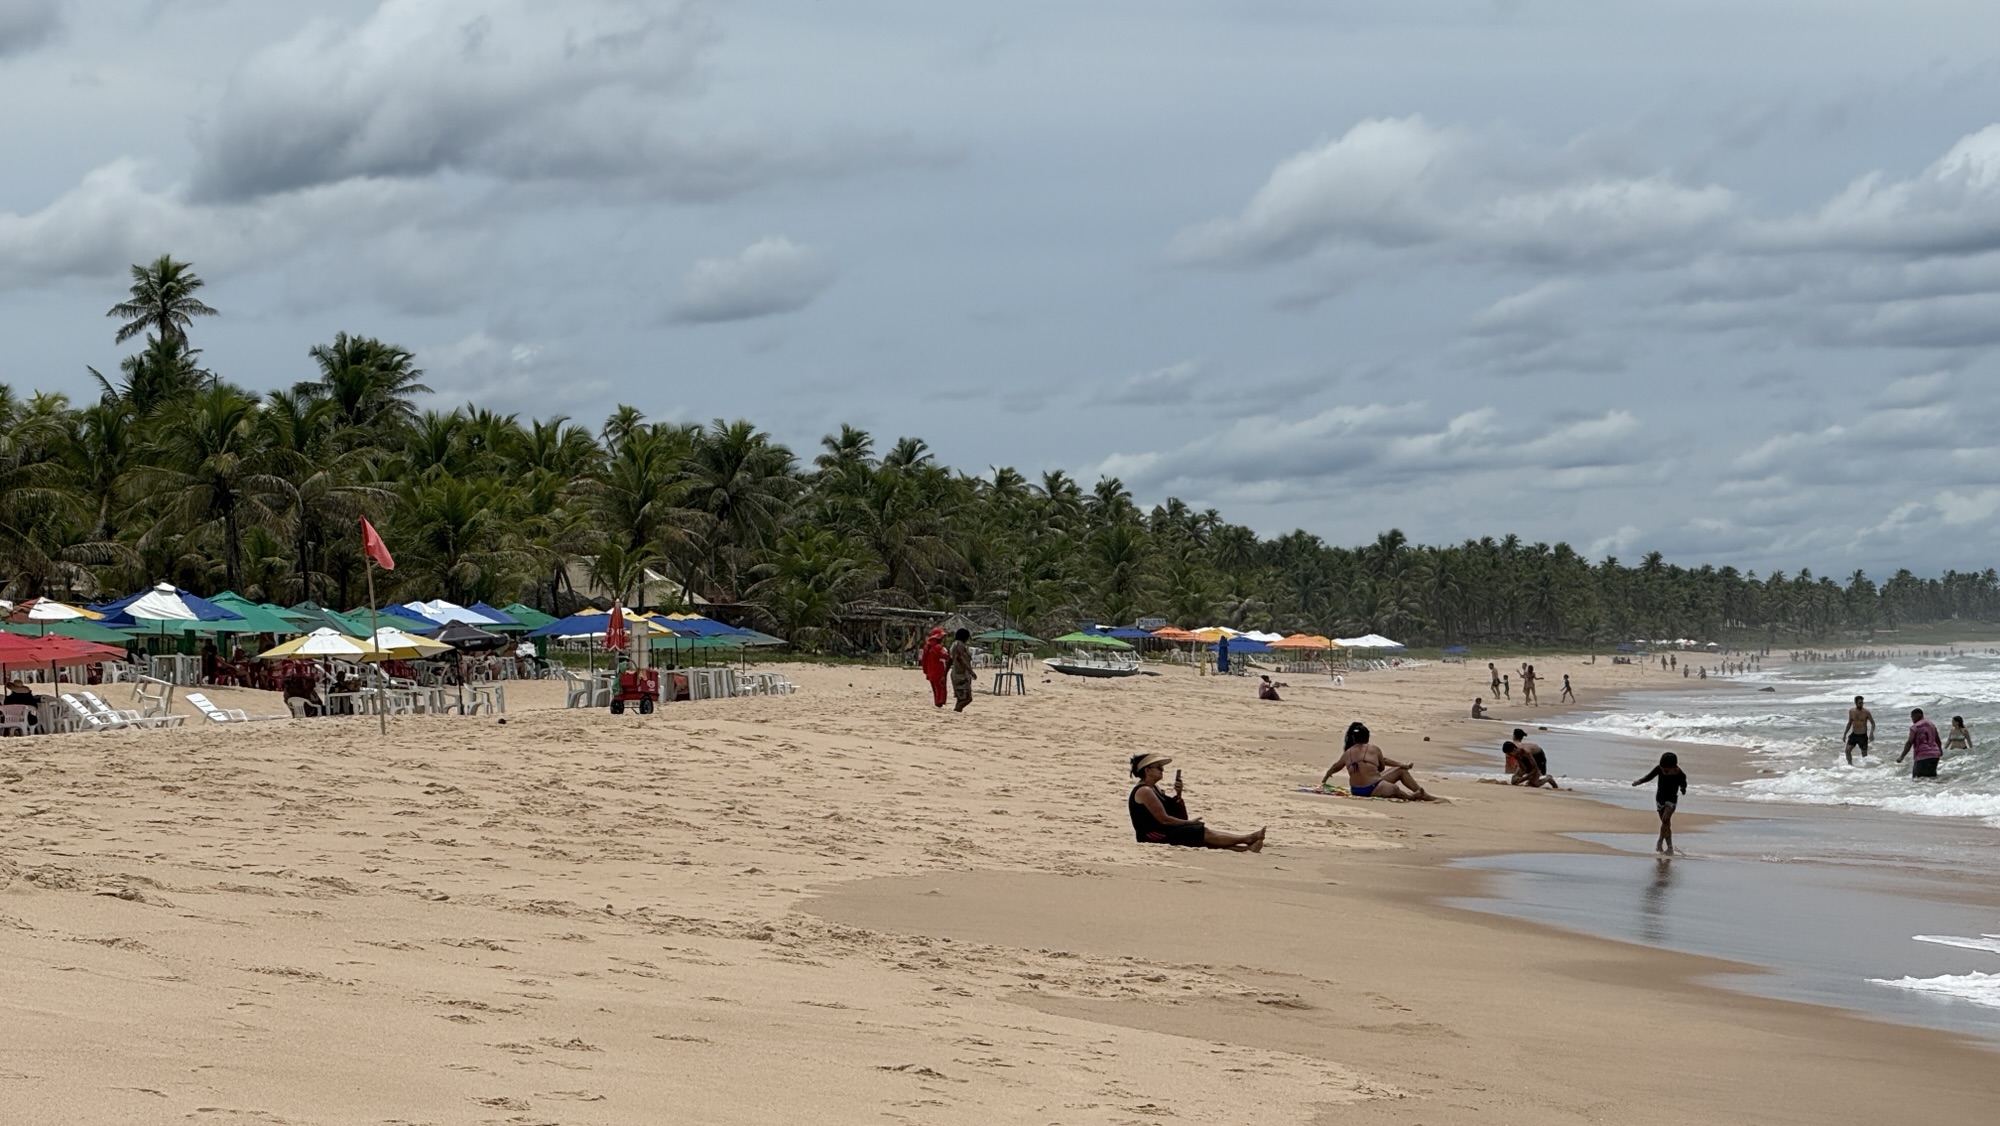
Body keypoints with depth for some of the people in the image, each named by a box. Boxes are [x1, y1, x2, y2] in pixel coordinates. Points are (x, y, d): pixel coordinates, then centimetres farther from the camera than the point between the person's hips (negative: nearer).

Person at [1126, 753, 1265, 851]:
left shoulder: (1153, 789, 19)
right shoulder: (1144, 791, -13)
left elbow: (1181, 817, 17)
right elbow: (1164, 819, -19)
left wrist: (1178, 795, 2)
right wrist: (1189, 823, -9)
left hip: (1162, 832, 10)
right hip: (1154, 835, -10)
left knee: (1205, 838, -2)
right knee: (1205, 833, -10)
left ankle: (1245, 848, -12)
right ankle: (1247, 839, -7)